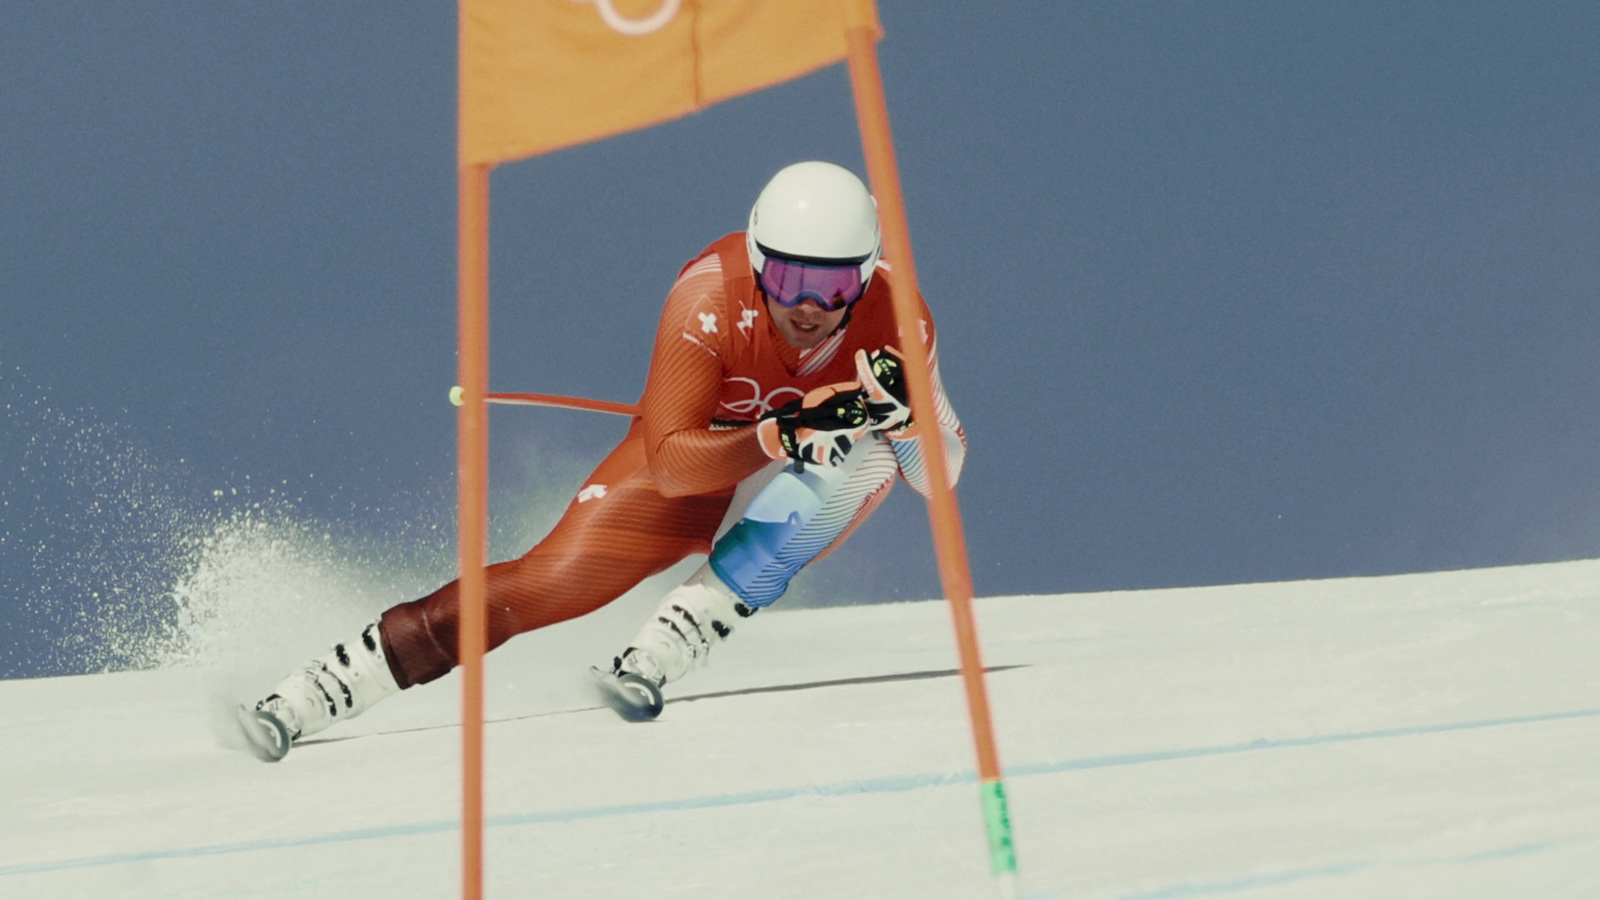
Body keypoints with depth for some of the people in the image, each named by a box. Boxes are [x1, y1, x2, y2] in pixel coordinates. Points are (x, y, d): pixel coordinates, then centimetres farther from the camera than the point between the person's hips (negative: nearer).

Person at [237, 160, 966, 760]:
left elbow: (941, 476, -19)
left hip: (802, 494, 1)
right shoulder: (709, 297, -31)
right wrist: (779, 436, -48)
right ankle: (307, 698, -7)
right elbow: (670, 462, -34)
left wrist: (902, 409, -40)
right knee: (544, 587, -17)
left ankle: (658, 657, -30)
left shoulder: (894, 316, -25)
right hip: (692, 464, -1)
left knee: (867, 449, -32)